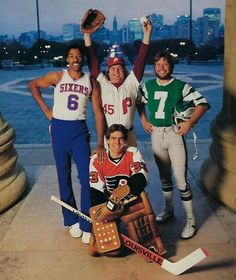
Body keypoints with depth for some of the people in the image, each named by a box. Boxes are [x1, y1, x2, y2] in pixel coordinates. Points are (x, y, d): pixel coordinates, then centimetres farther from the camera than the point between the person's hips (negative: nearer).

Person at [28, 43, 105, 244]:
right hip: (59, 129, 0)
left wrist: (100, 143, -7)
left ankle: (87, 226, 2)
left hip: (79, 130, 0)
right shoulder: (57, 77, 1)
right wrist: (45, 109, 6)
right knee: (64, 178, 8)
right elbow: (33, 85, 15)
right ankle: (72, 221, 22)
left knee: (87, 177, -8)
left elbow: (98, 113, -1)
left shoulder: (91, 82, 2)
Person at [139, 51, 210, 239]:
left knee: (181, 179, -7)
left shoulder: (180, 86, -6)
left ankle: (191, 220, 5)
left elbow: (203, 104, -8)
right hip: (156, 134, 5)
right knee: (164, 176, 18)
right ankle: (168, 210, 36)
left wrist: (190, 122, -17)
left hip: (174, 134, -4)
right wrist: (144, 121, 10)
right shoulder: (148, 85, 6)